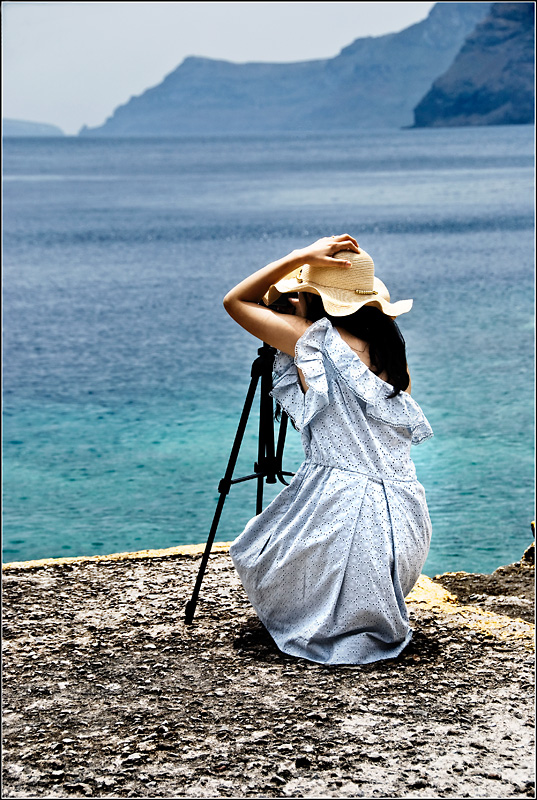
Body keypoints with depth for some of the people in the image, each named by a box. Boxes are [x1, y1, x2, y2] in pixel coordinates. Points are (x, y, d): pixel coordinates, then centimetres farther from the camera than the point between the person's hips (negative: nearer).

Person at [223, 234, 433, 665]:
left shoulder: (311, 338, -5)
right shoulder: (389, 343, 11)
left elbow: (234, 301, 9)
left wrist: (301, 256, 2)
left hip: (340, 512, -6)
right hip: (405, 513, 6)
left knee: (254, 557, 22)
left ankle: (327, 631, 11)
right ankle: (384, 626, 18)